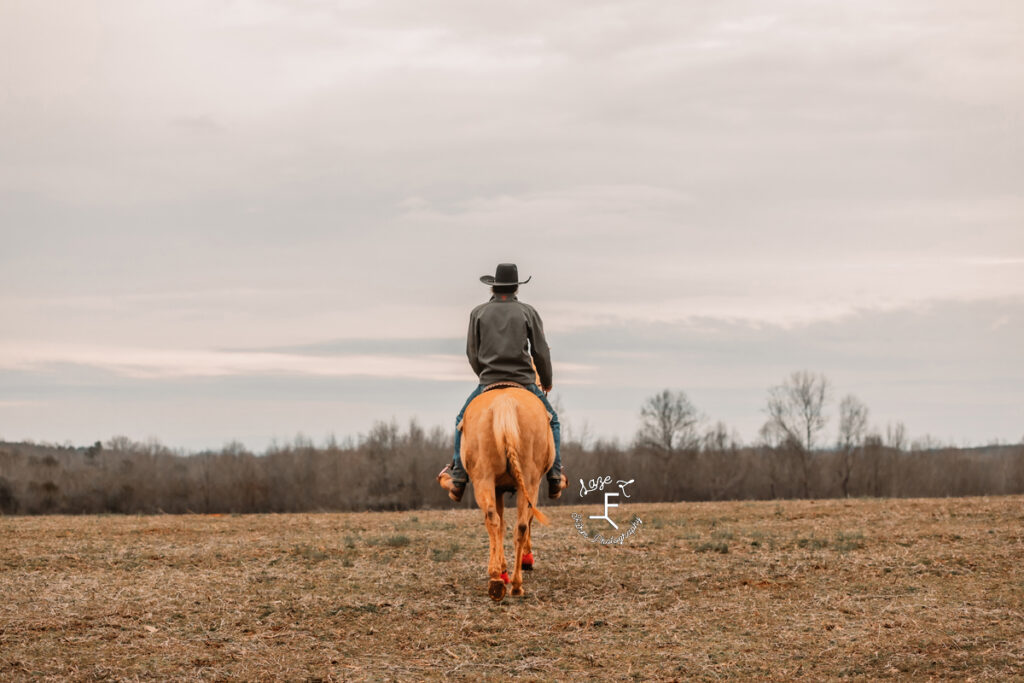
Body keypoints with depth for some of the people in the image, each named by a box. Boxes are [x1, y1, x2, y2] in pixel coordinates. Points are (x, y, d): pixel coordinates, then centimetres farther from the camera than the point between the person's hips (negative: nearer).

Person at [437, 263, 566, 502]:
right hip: (524, 382, 0)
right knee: (551, 420, 20)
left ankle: (458, 477, 8)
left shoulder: (478, 312, 5)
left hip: (488, 383, 0)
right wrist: (546, 382, 16)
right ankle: (555, 476, 6)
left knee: (463, 421, 20)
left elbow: (472, 352, 4)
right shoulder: (527, 312, 3)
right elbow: (541, 352, 1)